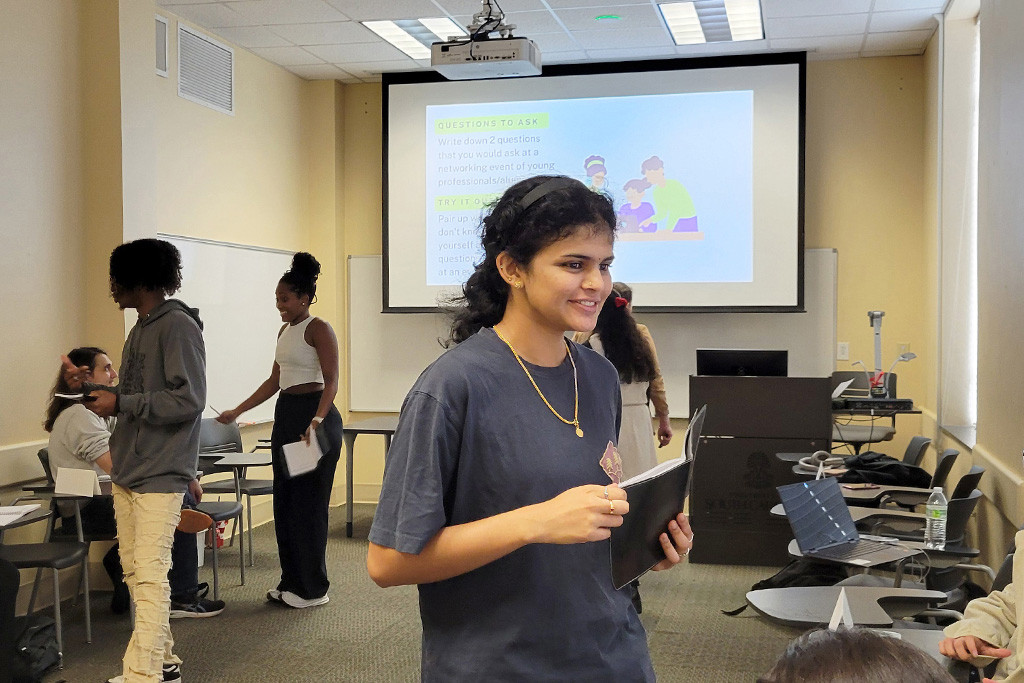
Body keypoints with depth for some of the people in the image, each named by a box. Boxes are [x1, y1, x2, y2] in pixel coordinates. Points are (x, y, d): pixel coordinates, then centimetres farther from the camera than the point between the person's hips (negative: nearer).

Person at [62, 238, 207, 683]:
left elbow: (189, 399, -18)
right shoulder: (141, 330, 17)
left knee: (150, 577, -9)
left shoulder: (178, 326, -11)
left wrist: (120, 403, -15)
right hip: (126, 472, 9)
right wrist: (88, 387, 10)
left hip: (159, 476, -9)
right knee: (134, 572, 13)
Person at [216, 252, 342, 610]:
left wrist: (317, 419, -32)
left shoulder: (318, 329, -10)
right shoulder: (285, 331, 16)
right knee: (284, 501, 11)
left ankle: (312, 588, 6)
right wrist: (237, 411, 19)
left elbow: (331, 382, -18)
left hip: (314, 414, -9)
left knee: (308, 502, -4)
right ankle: (291, 581, 20)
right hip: (286, 416, 9)